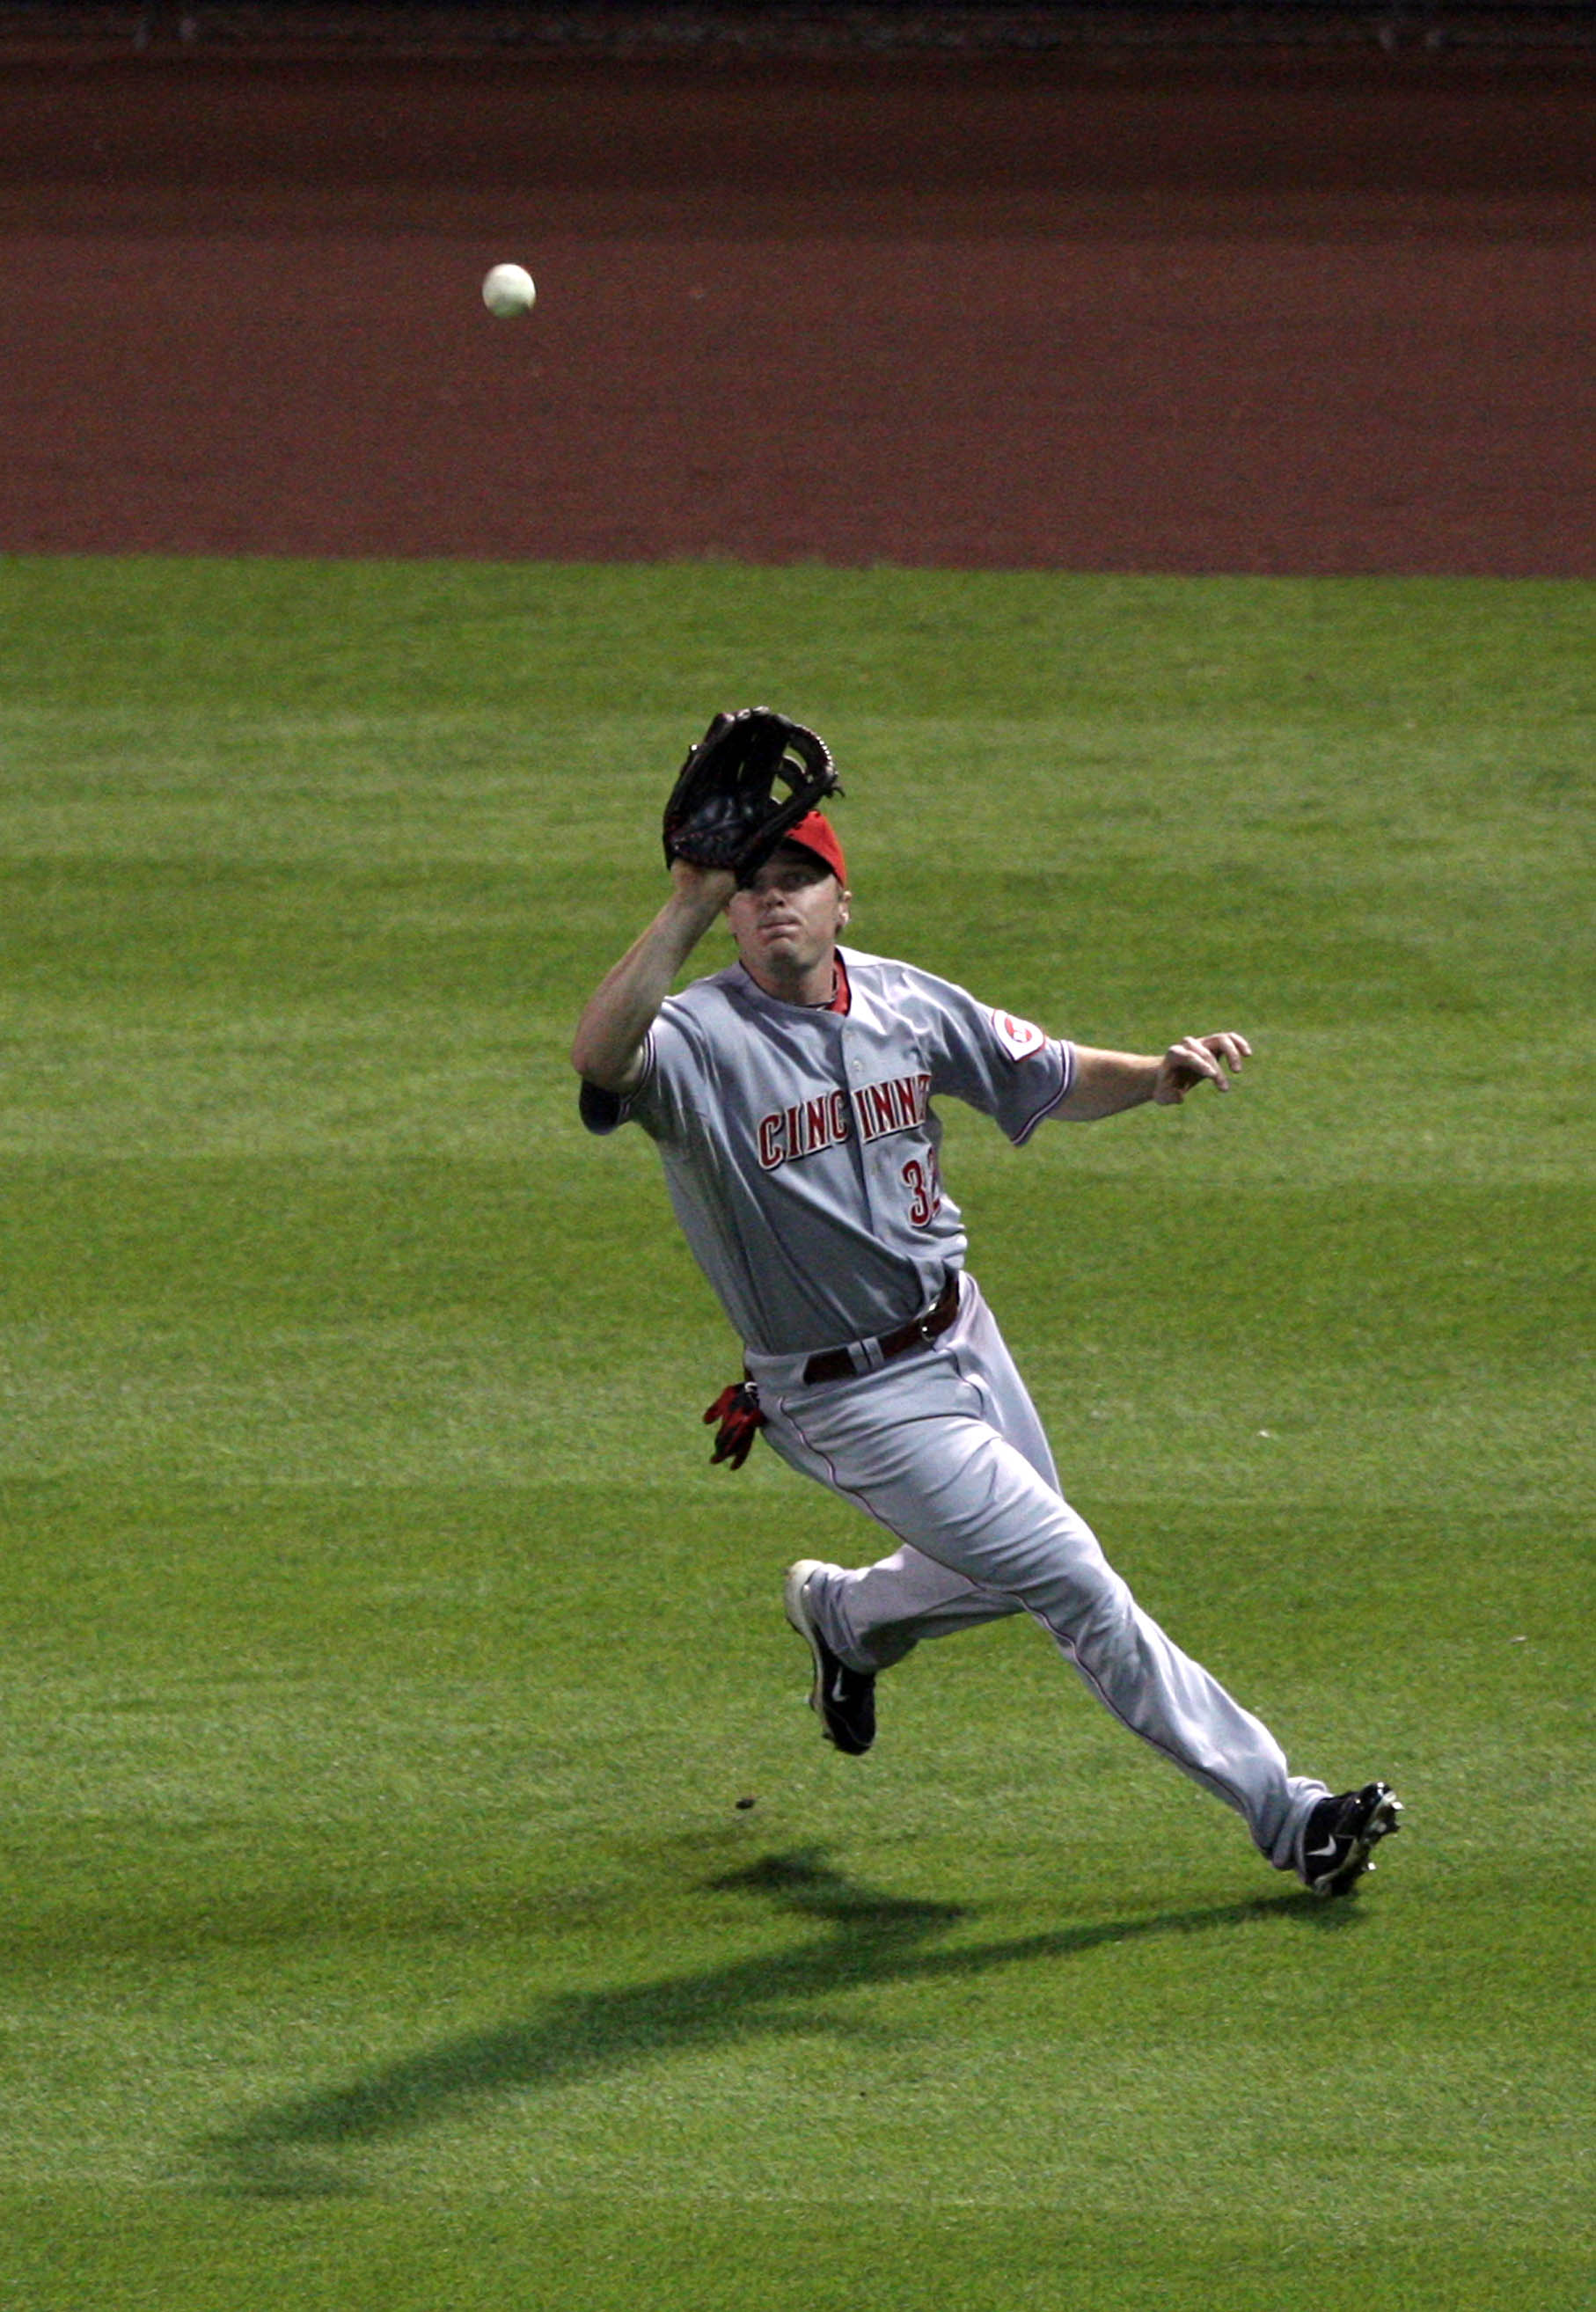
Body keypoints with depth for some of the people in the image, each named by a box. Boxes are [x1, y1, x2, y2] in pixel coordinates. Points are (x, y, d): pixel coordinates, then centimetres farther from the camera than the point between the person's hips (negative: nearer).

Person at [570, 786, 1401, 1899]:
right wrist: (688, 908, -52)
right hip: (854, 1399, -7)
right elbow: (601, 1058, -43)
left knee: (1009, 1570, 24)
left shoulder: (906, 1003, -1)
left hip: (962, 1337, 7)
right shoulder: (699, 1041, -20)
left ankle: (844, 1613, 53)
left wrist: (1158, 1077, -12)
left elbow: (1052, 1077, 9)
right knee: (1076, 1585, -7)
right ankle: (1286, 1814, 1)